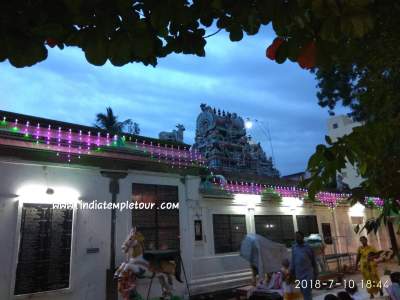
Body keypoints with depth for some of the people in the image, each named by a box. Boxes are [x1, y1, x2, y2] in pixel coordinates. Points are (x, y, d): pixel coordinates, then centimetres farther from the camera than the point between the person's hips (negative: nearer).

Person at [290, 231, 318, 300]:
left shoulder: (308, 247, -3)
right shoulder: (294, 248, 7)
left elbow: (313, 261, 2)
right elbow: (293, 261, 11)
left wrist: (315, 274, 3)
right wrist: (292, 272, 5)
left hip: (308, 274, -4)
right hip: (298, 275, 4)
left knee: (307, 294, -9)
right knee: (304, 294, 12)